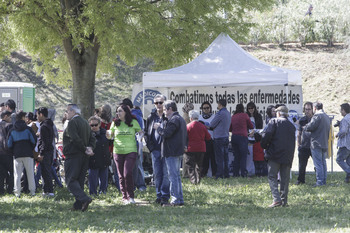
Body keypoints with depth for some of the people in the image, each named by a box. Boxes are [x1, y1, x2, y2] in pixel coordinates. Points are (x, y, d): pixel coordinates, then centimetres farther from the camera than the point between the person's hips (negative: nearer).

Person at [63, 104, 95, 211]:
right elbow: (92, 139, 13)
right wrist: (90, 148, -2)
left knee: (71, 180, -6)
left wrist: (85, 149, -13)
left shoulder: (72, 123, -12)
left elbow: (76, 139, -22)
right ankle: (78, 204, 12)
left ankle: (84, 199, -22)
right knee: (80, 180, 13)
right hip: (84, 158, 9)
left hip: (73, 156, -9)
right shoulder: (85, 122, 16)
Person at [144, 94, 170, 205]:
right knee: (157, 174, 8)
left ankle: (165, 196, -1)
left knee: (166, 173, -5)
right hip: (155, 150, 4)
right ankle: (159, 195, 15)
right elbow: (146, 132, 17)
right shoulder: (151, 117, 10)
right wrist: (150, 146, 5)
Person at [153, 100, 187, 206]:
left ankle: (175, 200, -8)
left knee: (173, 176, -8)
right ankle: (180, 199, 17)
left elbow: (166, 133, -22)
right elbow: (185, 135, 23)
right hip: (179, 151, 10)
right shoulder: (181, 119, 18)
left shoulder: (173, 120, -16)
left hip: (172, 153, -10)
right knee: (177, 176, 15)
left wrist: (158, 128, -6)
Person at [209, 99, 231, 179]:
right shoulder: (228, 113, 12)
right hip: (226, 137, 8)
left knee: (219, 157, -5)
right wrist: (211, 127, 15)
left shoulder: (220, 113, -15)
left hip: (219, 138, -8)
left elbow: (212, 125, -11)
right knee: (225, 156, 11)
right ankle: (226, 174, 14)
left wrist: (209, 127, 13)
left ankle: (219, 174, -5)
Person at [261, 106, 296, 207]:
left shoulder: (274, 122, -2)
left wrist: (264, 146, 1)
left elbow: (267, 135, -14)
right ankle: (284, 201, 6)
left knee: (272, 177, -3)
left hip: (274, 154, -5)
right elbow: (293, 143, 18)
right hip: (288, 156, 5)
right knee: (285, 179, 9)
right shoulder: (291, 126, 15)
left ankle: (277, 199, -17)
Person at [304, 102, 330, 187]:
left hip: (317, 143, -9)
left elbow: (310, 127, -20)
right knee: (323, 162, 14)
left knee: (318, 163, -6)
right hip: (325, 144, 9)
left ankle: (320, 181, -8)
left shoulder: (317, 116, -14)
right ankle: (324, 180, 17)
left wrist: (305, 127, 1)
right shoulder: (326, 117, 15)